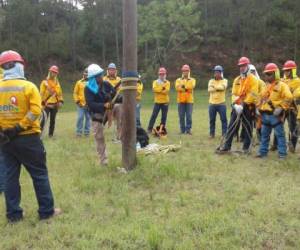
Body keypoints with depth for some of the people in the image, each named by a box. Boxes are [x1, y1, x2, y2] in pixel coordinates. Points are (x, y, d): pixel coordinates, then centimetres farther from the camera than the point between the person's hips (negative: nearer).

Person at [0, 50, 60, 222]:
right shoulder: (28, 86, -8)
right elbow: (35, 111, -19)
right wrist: (19, 127, -16)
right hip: (27, 138, -4)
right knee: (39, 174, 6)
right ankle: (47, 211, 11)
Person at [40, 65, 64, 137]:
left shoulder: (57, 82, 12)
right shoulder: (45, 82, -3)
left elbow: (60, 93, 14)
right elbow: (42, 94, -6)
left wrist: (60, 101, 2)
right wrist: (42, 103, -13)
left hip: (55, 105, 5)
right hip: (47, 105, -4)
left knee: (52, 120, 9)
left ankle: (51, 135, 18)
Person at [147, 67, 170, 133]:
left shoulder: (167, 82, 7)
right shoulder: (155, 82, 8)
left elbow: (166, 91, -11)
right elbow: (154, 89, -12)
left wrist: (159, 89, -13)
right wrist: (162, 88, -14)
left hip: (165, 102, 1)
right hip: (157, 102, -1)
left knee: (164, 116, 3)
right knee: (154, 115, -4)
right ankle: (150, 129, -1)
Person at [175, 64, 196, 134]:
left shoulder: (192, 80, 11)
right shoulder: (178, 80, 13)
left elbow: (191, 86, -11)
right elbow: (177, 87, -8)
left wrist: (183, 86, -17)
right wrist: (186, 88, -19)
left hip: (189, 100, -1)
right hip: (181, 100, 1)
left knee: (189, 116, -5)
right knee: (181, 116, 1)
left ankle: (188, 129, 1)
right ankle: (182, 129, 9)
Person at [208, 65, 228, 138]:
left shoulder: (224, 81, 7)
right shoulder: (211, 81, 11)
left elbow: (223, 87, -16)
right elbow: (210, 89, -8)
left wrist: (214, 86, -9)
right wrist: (218, 88, -15)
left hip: (221, 103, -2)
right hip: (212, 103, 2)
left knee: (223, 119, -3)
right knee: (212, 120, 6)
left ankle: (224, 133, 3)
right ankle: (212, 133, 15)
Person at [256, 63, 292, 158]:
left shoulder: (282, 85, -7)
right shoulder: (267, 86, 16)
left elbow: (288, 97, -17)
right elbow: (261, 97, 26)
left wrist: (281, 108, -23)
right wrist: (259, 108, 15)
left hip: (275, 115, -7)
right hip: (265, 114, 7)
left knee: (279, 134, -1)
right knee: (264, 134, 12)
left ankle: (282, 153, 6)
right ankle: (263, 151, 21)